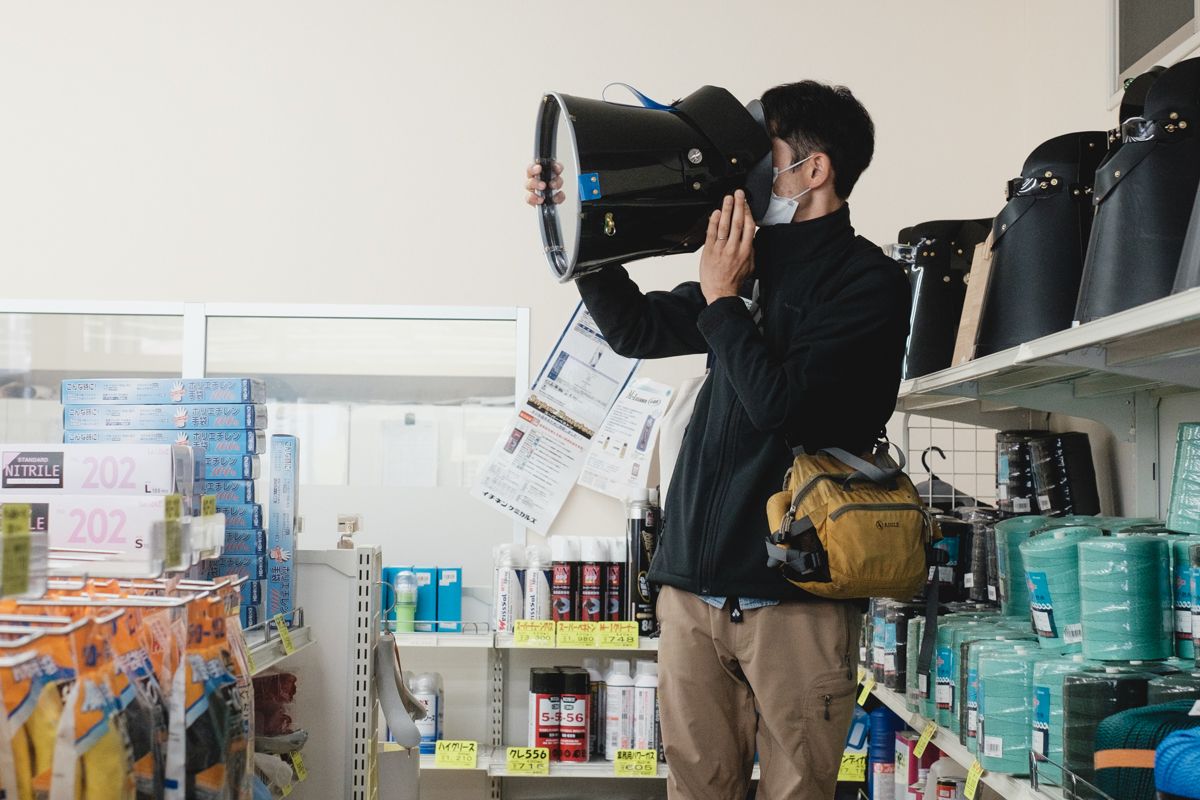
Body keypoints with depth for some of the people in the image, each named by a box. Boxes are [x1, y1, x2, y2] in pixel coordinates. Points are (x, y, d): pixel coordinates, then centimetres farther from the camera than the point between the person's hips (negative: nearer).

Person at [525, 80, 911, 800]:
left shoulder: (869, 282, -5)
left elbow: (782, 404, -17)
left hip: (794, 596, -6)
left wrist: (722, 298, -5)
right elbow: (637, 329, 25)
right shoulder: (760, 263, 16)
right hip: (695, 582, 6)